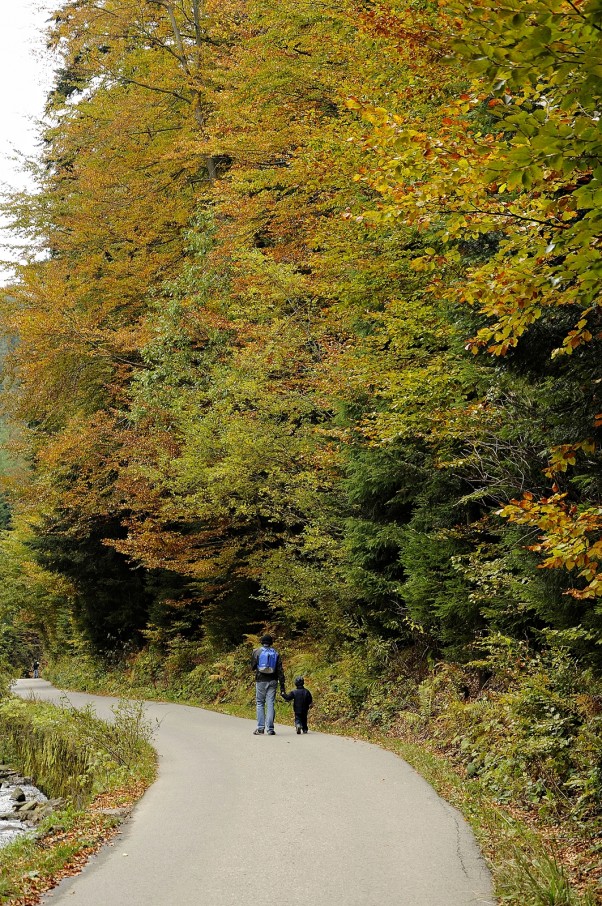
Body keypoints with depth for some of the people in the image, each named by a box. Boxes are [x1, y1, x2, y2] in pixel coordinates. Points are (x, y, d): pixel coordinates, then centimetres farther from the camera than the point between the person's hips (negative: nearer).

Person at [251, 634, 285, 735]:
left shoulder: (257, 652, -1)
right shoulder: (275, 653, 5)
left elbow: (252, 667, 3)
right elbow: (280, 670, 2)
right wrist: (282, 684, 4)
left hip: (261, 681, -1)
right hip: (272, 681, 1)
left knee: (260, 704, 8)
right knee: (271, 704, 2)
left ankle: (260, 727, 3)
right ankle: (270, 729, -2)